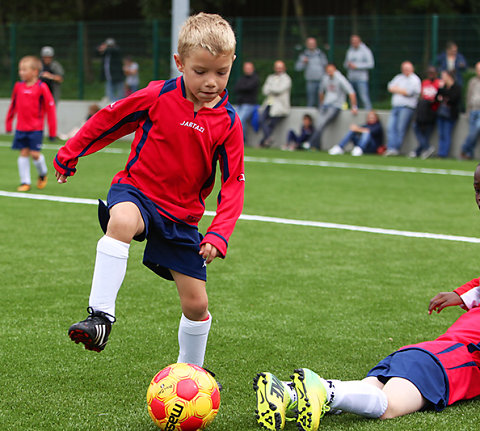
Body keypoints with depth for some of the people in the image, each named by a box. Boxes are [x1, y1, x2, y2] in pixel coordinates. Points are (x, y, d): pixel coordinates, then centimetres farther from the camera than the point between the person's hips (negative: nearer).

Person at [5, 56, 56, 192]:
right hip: (21, 128, 4)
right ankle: (25, 182, 11)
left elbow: (50, 108, -6)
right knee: (23, 153, 3)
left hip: (36, 129, -4)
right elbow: (13, 106, 16)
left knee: (35, 154, -5)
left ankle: (43, 174, 23)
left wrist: (52, 131, -6)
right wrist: (8, 124, 19)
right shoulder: (18, 86, 4)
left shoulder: (41, 87, -9)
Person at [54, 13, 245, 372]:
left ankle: (191, 371, 29)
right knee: (122, 221, -40)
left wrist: (219, 234, -18)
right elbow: (108, 119, 4)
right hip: (136, 189, -2)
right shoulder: (157, 97, -11)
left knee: (196, 303, 3)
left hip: (183, 215, 3)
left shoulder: (228, 123, -6)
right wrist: (70, 154, 12)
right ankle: (100, 316, -37)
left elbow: (234, 184, -5)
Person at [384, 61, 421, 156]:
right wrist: (402, 91, -4)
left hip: (407, 107, -6)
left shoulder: (415, 79, 1)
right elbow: (390, 87, 10)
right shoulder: (398, 77, 22)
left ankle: (396, 149, -12)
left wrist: (396, 89, 2)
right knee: (391, 127, -6)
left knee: (401, 128, -12)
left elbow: (408, 92, -11)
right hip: (395, 106, 6)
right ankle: (391, 148, -10)